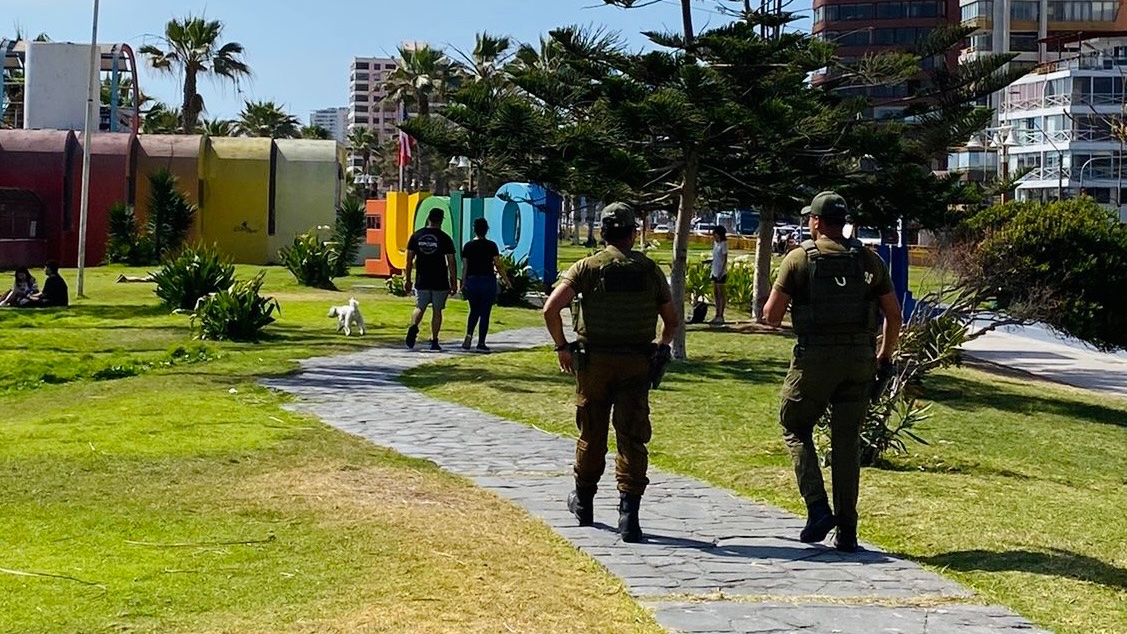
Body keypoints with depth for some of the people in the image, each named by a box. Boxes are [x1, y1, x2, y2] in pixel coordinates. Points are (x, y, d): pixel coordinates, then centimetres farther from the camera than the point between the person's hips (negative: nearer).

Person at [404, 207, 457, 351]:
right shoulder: (445, 238, -4)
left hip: (421, 281, 2)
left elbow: (409, 259, 3)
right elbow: (451, 262, -4)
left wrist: (407, 279, 9)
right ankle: (434, 341, 8)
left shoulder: (416, 236, 3)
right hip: (440, 282, -2)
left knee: (420, 307, 13)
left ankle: (414, 326, -16)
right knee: (437, 310, 8)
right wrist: (454, 283, 3)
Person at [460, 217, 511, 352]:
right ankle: (481, 343, 1)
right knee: (485, 313, 2)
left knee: (474, 311, 18)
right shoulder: (491, 245, -6)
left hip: (472, 281, 3)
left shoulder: (468, 246, 3)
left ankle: (469, 335, -3)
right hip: (488, 281, -3)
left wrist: (463, 283, 11)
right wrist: (505, 279, 4)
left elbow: (464, 266, 4)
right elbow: (498, 265, -7)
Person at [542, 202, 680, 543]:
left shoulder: (587, 267, -3)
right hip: (637, 364, 0)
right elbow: (672, 320, 10)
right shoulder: (650, 270, 3)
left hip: (593, 361, 0)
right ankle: (628, 513, -8)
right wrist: (662, 346, 28)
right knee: (632, 438, 0)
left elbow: (551, 308, -13)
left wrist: (562, 347, -1)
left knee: (591, 434, 14)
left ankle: (583, 502, 31)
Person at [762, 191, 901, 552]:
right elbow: (894, 315, 9)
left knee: (795, 428, 14)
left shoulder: (800, 258, -3)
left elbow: (772, 315, -6)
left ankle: (818, 509, 0)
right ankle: (847, 531, 10)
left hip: (815, 358, -3)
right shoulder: (868, 260, 8)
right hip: (860, 359, 4)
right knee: (847, 441, 10)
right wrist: (884, 357, 20)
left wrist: (773, 316, 16)